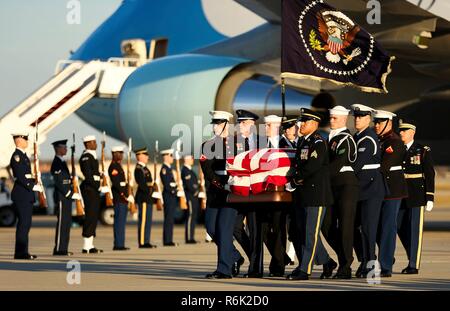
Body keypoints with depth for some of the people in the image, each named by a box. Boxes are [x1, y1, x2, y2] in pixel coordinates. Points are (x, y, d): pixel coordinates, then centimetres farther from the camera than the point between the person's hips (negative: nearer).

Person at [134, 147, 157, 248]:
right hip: (143, 198, -10)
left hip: (148, 198, 10)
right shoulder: (139, 169, -13)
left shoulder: (144, 168, 18)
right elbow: (141, 184, -21)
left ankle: (146, 242, 15)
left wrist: (151, 192, 11)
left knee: (148, 220, 12)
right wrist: (149, 192, -16)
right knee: (144, 220, -9)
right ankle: (142, 242, -8)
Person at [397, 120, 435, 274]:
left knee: (415, 229, -4)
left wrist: (430, 198, -10)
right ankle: (413, 258, 21)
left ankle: (414, 265, -1)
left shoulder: (423, 151, -1)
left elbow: (429, 174, -4)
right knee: (401, 229, 5)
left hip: (417, 195, -5)